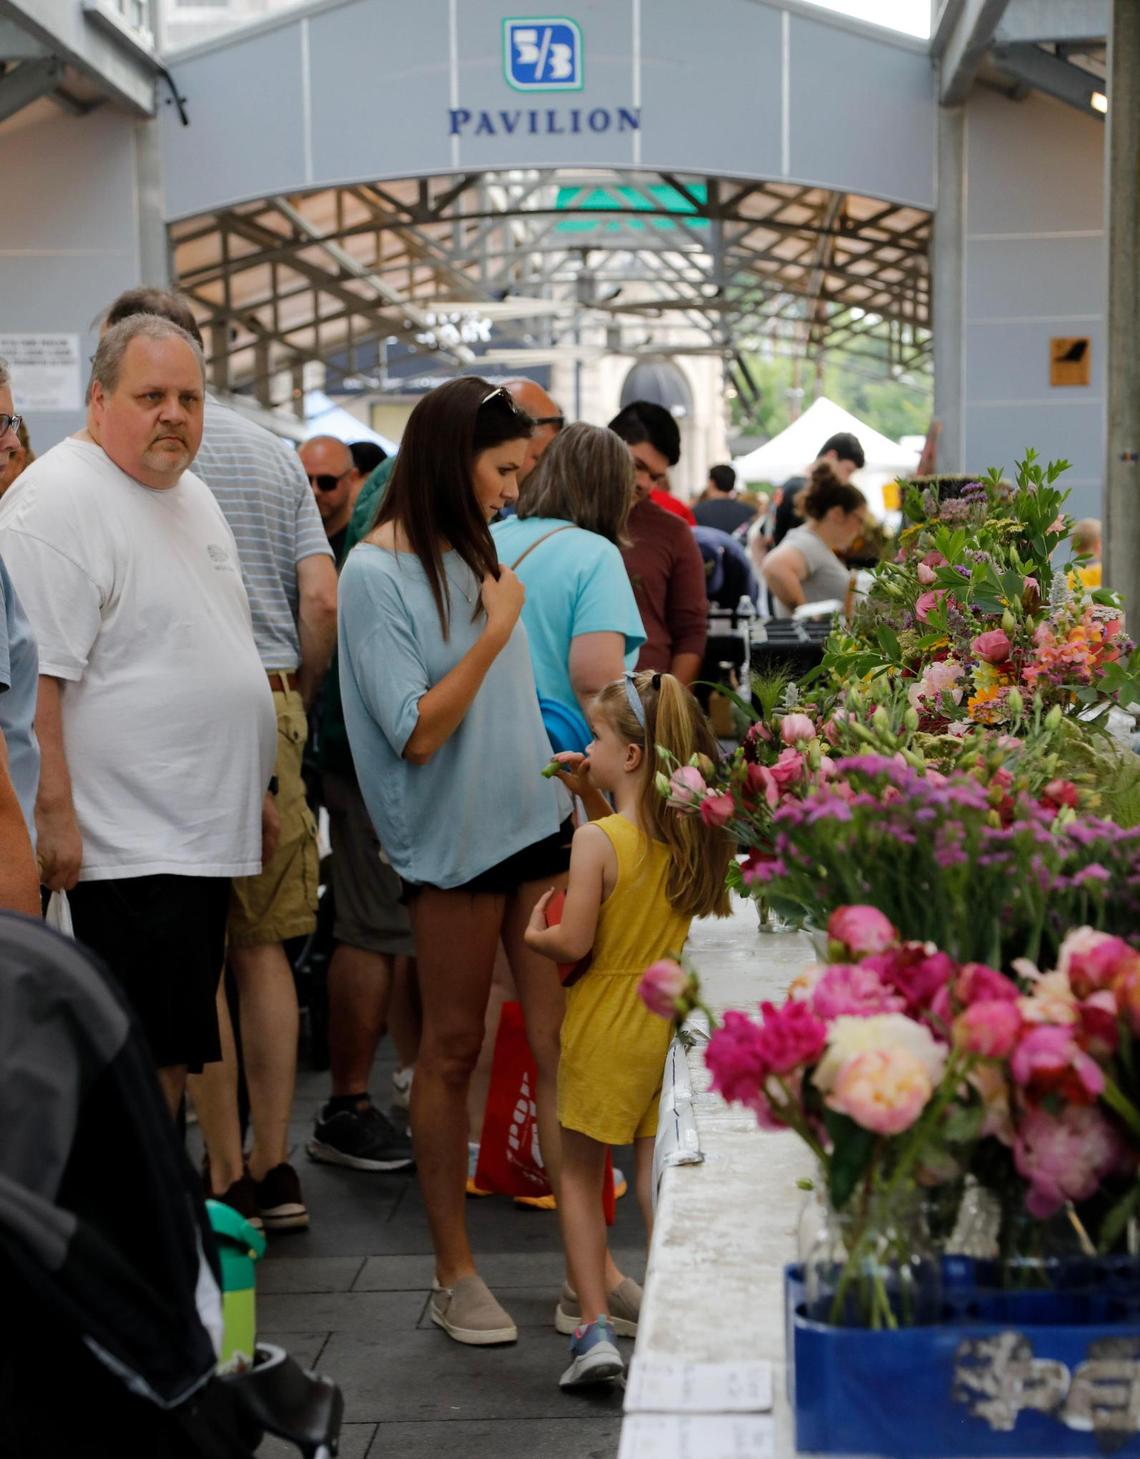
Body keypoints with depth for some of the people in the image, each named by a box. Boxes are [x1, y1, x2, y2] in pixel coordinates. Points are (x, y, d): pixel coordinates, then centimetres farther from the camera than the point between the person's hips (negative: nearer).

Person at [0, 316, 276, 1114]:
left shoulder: (193, 494, 15)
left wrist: (255, 790, 22)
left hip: (208, 832, 9)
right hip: (130, 845, -9)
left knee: (180, 1048, 15)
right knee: (146, 1056, -5)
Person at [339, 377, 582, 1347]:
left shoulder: (477, 550, 13)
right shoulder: (377, 571, -9)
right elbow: (417, 733, -14)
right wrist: (494, 632, -13)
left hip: (539, 822, 6)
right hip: (455, 840, -6)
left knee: (563, 1045, 3)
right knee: (453, 1051, 5)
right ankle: (455, 1275, 17)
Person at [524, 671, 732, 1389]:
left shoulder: (595, 841, -19)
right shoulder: (692, 834, 0)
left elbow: (574, 942, -19)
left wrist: (534, 932, 1)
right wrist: (592, 795, 16)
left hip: (605, 1027, -5)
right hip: (670, 1021, 5)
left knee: (581, 1173, 8)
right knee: (656, 1167, 14)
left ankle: (594, 1325, 4)